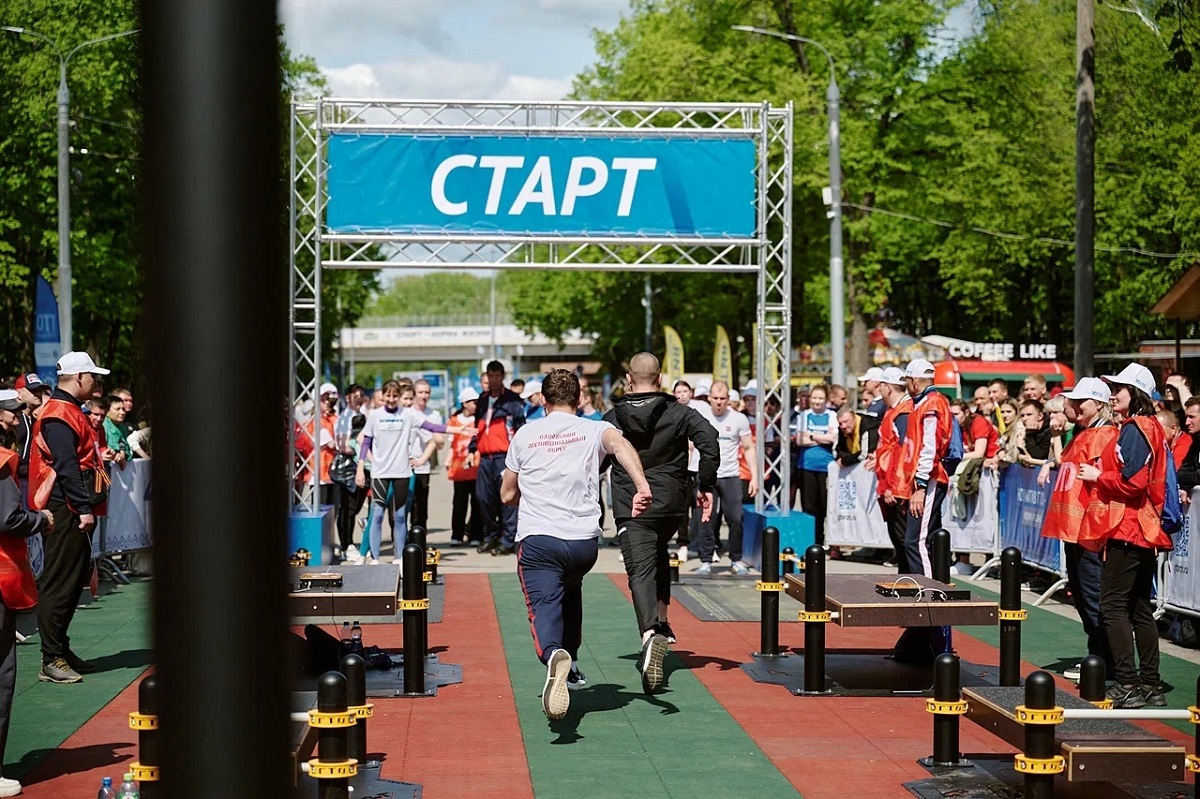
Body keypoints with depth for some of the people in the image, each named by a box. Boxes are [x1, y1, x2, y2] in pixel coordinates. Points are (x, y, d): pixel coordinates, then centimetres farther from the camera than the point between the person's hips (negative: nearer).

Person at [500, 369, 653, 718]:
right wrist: (642, 486, -29)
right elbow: (620, 444, -17)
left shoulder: (524, 434, 11)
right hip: (585, 542, 2)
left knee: (545, 608, -14)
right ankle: (570, 660, 31)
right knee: (570, 588, 31)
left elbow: (507, 495, 17)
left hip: (537, 539, -2)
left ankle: (553, 655, -46)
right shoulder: (594, 430, 8)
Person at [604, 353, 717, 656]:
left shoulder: (612, 418, 2)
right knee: (659, 553, 30)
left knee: (640, 570, -9)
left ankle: (650, 632, -32)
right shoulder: (679, 413, 0)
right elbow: (709, 441, -14)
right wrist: (706, 486, -9)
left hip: (630, 508, -2)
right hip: (671, 505, 2)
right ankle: (662, 621, 29)